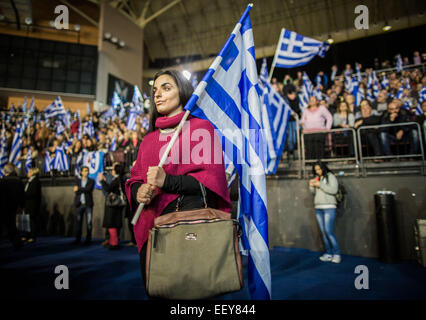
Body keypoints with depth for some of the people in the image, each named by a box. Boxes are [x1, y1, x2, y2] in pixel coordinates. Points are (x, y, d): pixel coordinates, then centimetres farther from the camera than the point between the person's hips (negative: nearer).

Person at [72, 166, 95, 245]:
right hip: (79, 203, 2)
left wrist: (79, 189, -5)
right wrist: (84, 190, -11)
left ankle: (88, 239, 4)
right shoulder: (77, 180, 13)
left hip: (88, 204, -2)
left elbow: (89, 189, -11)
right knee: (78, 222, 4)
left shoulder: (91, 181, 6)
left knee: (89, 222, -3)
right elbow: (76, 192, 0)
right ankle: (78, 239, 14)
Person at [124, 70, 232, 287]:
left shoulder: (201, 127, 2)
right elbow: (135, 179, 15)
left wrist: (167, 181, -19)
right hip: (150, 225, 6)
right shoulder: (149, 139, 19)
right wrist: (138, 192, -9)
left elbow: (212, 177, -8)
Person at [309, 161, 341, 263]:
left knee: (329, 231, -10)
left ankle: (336, 254, 1)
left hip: (329, 207, -6)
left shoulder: (330, 176, -1)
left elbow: (334, 190, -13)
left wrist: (320, 185, -15)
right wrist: (311, 186, 0)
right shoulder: (316, 178, 14)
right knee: (323, 232, 4)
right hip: (318, 208, 6)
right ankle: (328, 253, 11)